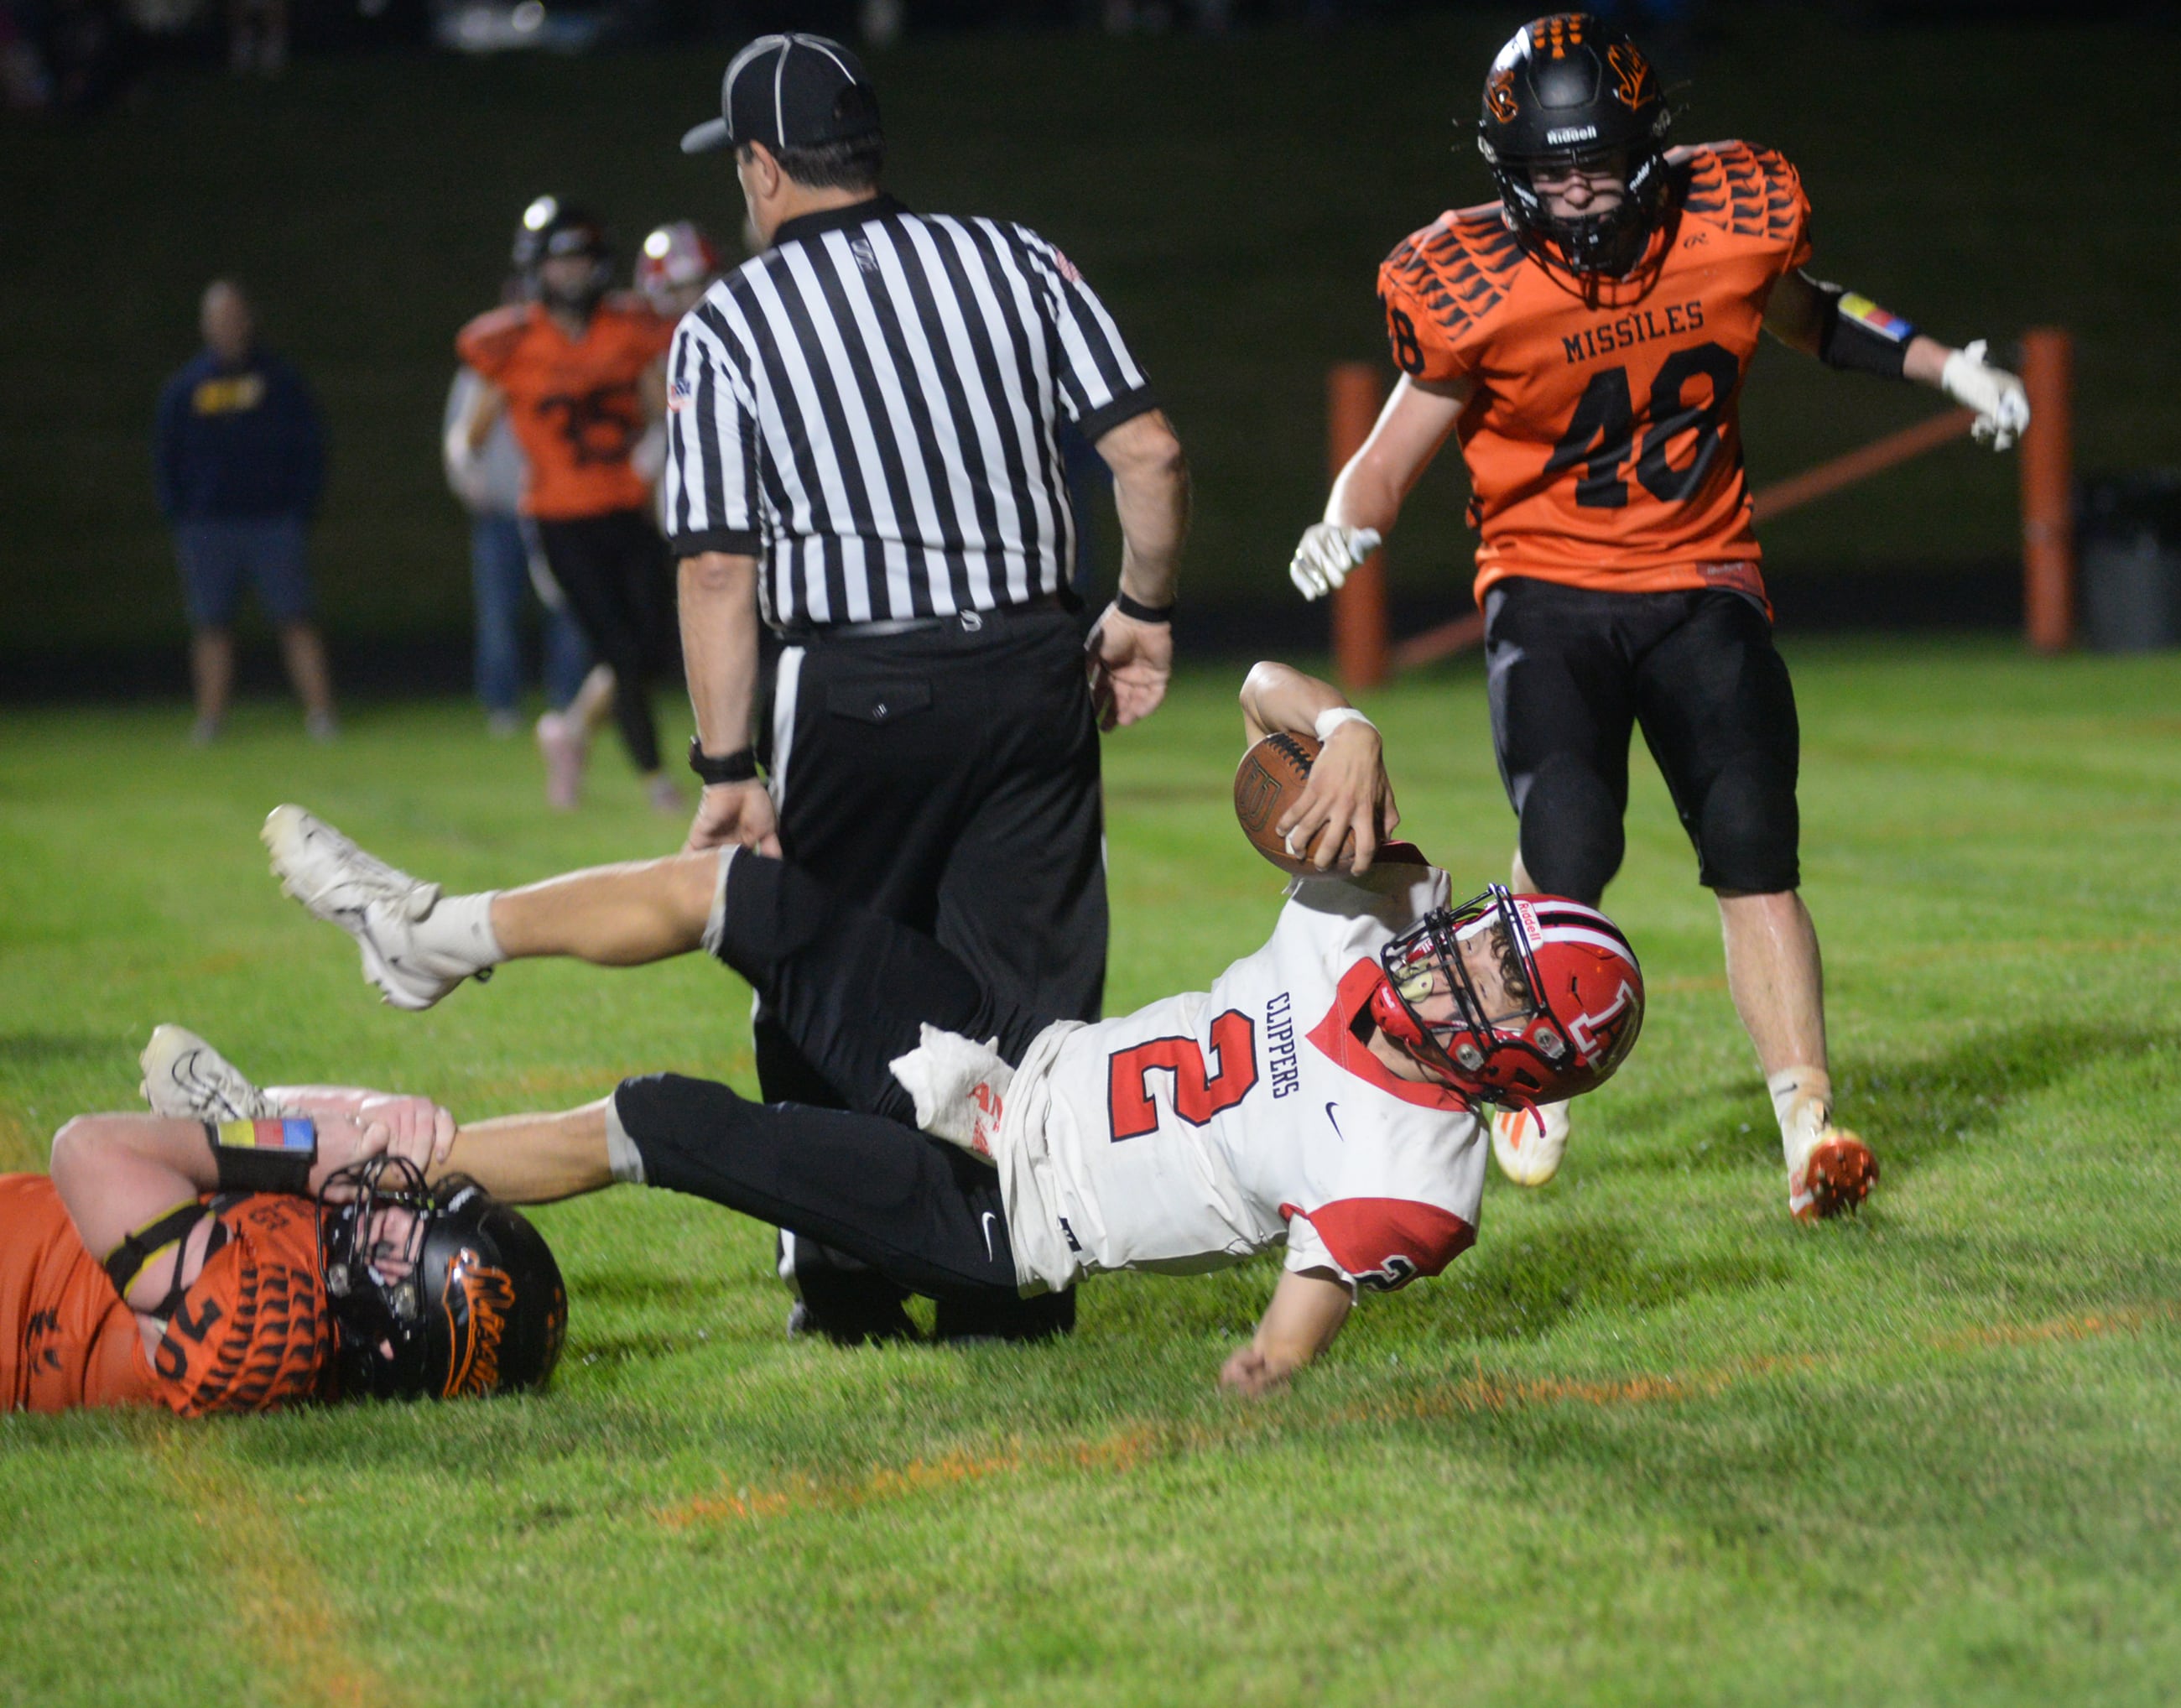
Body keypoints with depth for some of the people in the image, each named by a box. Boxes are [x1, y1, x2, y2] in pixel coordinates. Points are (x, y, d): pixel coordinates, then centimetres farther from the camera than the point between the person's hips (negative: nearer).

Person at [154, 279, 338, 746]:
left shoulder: (281, 381, 6)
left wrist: (301, 509, -2)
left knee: (295, 620, -6)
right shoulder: (184, 387, 9)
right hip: (206, 527, 1)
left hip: (273, 520, -1)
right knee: (210, 625, 0)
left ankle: (320, 712, -6)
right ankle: (209, 719, 4)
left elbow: (310, 449, 8)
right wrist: (178, 518, 1)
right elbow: (166, 459, 12)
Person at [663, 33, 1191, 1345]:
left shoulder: (728, 328, -1)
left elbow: (721, 567, -6)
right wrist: (1145, 613, 13)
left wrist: (731, 768, -5)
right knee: (1026, 991, 5)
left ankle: (848, 1286, 13)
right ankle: (1015, 1288, 3)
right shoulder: (1016, 262, 6)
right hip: (1034, 675, 2)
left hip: (849, 695, -2)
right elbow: (1151, 455, 0)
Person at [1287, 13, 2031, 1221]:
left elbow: (1802, 314, 16)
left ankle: (1810, 1131, -7)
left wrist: (1946, 369, 12)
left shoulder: (1733, 219, -7)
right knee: (1569, 848, -19)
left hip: (1701, 581, 2)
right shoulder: (1473, 288, -15)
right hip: (1549, 588, -2)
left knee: (1756, 856, -8)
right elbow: (1402, 443, -4)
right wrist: (1345, 524, -24)